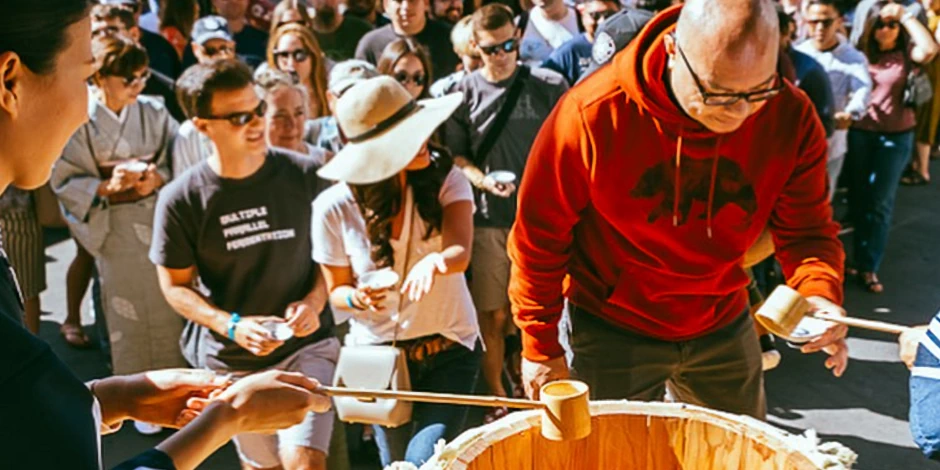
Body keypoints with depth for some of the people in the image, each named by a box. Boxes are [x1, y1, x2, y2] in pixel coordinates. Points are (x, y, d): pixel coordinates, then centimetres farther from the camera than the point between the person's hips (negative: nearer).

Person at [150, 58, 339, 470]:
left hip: (306, 345, -1)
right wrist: (232, 325, -16)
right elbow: (175, 286, 0)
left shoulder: (305, 175, -8)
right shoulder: (180, 200, -10)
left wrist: (314, 301, -14)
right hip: (233, 359, 1)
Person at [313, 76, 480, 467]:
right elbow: (336, 290, 0)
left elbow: (461, 252, -28)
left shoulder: (445, 178, -13)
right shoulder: (333, 208, -13)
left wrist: (437, 262, -51)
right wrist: (357, 298, -23)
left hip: (450, 349, -1)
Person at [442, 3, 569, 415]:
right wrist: (482, 180, -10)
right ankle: (498, 400, 22)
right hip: (488, 220, 0)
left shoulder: (550, 87, 4)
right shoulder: (464, 93, 5)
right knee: (492, 316, 5)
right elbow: (453, 154, 7)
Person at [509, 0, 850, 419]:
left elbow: (807, 229, -4)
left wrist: (820, 292, -27)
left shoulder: (791, 118, -16)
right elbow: (539, 235, -14)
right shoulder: (593, 113, -26)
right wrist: (540, 346, -7)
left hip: (724, 331, 4)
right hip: (612, 333, -3)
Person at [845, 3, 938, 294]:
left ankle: (869, 267, 7)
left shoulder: (906, 54, -3)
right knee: (858, 197, 11)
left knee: (879, 202, 1)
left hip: (896, 137, -2)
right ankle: (859, 257, 25)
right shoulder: (861, 53, 2)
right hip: (860, 133, 2)